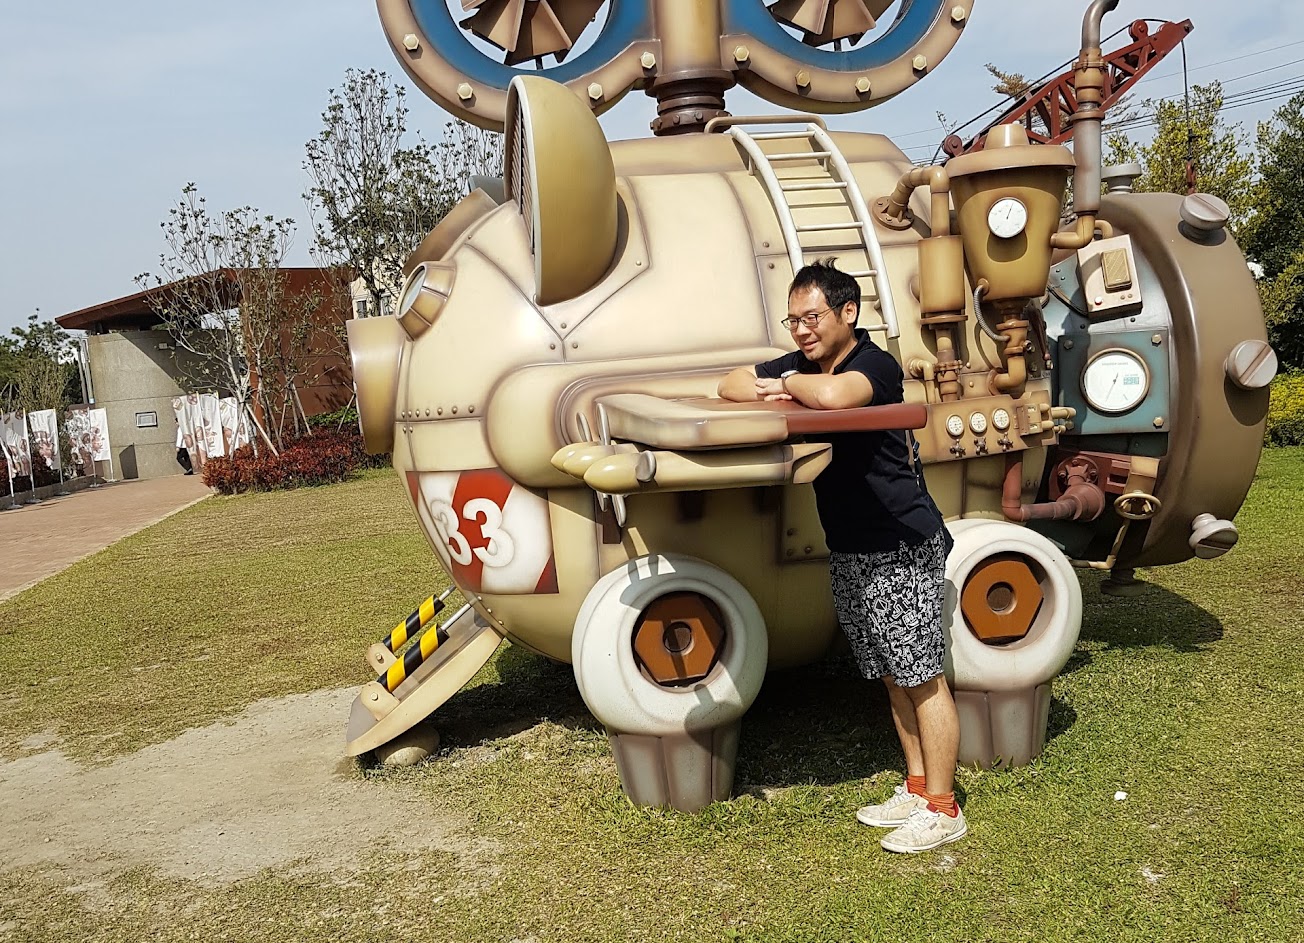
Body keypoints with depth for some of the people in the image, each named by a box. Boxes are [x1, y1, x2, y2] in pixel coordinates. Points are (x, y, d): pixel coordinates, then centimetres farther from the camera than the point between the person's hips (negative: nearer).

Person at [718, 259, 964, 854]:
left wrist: (790, 384, -16)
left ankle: (942, 809, 9)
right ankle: (917, 789, 27)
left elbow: (833, 395, -38)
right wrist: (776, 390, -10)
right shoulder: (804, 364, 8)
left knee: (922, 677, -1)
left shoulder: (876, 365, -16)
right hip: (848, 553, 8)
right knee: (893, 677, 16)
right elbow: (731, 385, 11)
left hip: (901, 549, -8)